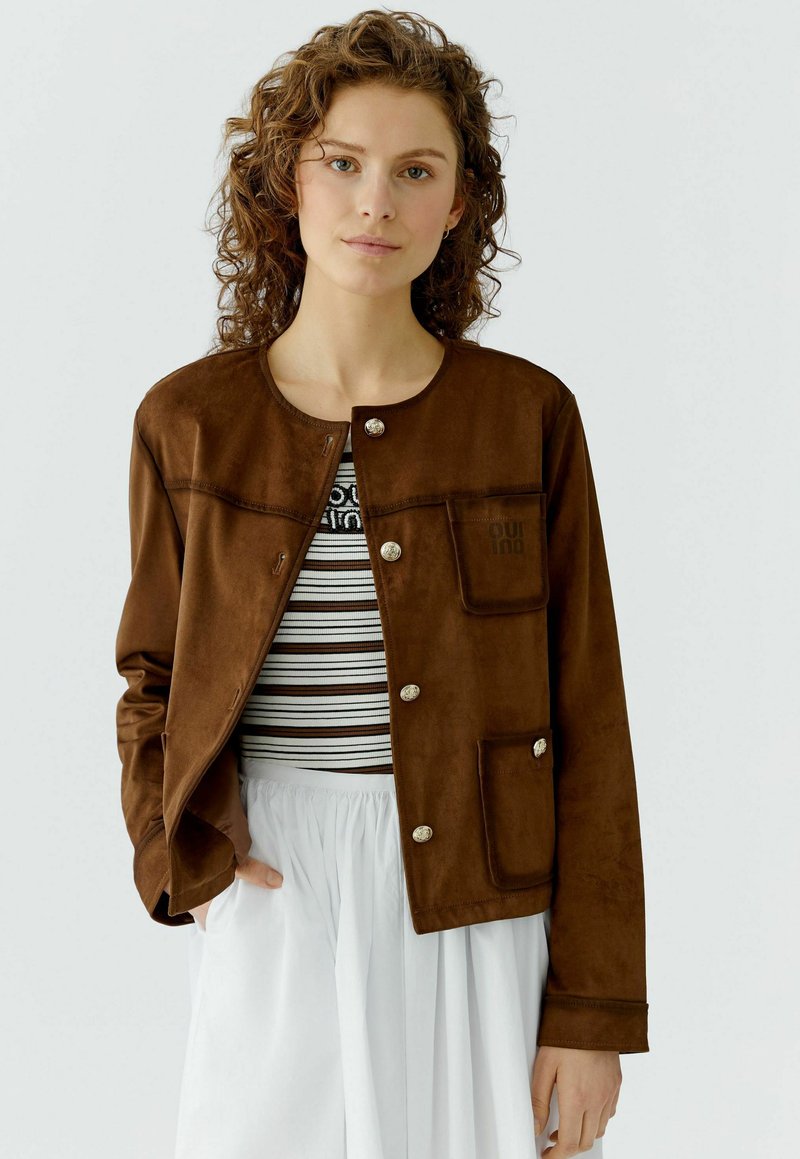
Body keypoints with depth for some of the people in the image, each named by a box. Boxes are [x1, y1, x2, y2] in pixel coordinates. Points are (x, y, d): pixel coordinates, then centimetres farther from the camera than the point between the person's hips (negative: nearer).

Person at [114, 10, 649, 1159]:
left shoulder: (529, 415, -3)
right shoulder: (190, 420, 0)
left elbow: (588, 727, -2)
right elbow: (154, 679, 12)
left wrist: (592, 1011, -5)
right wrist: (181, 852, -7)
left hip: (483, 905, 0)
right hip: (274, 902, 1)